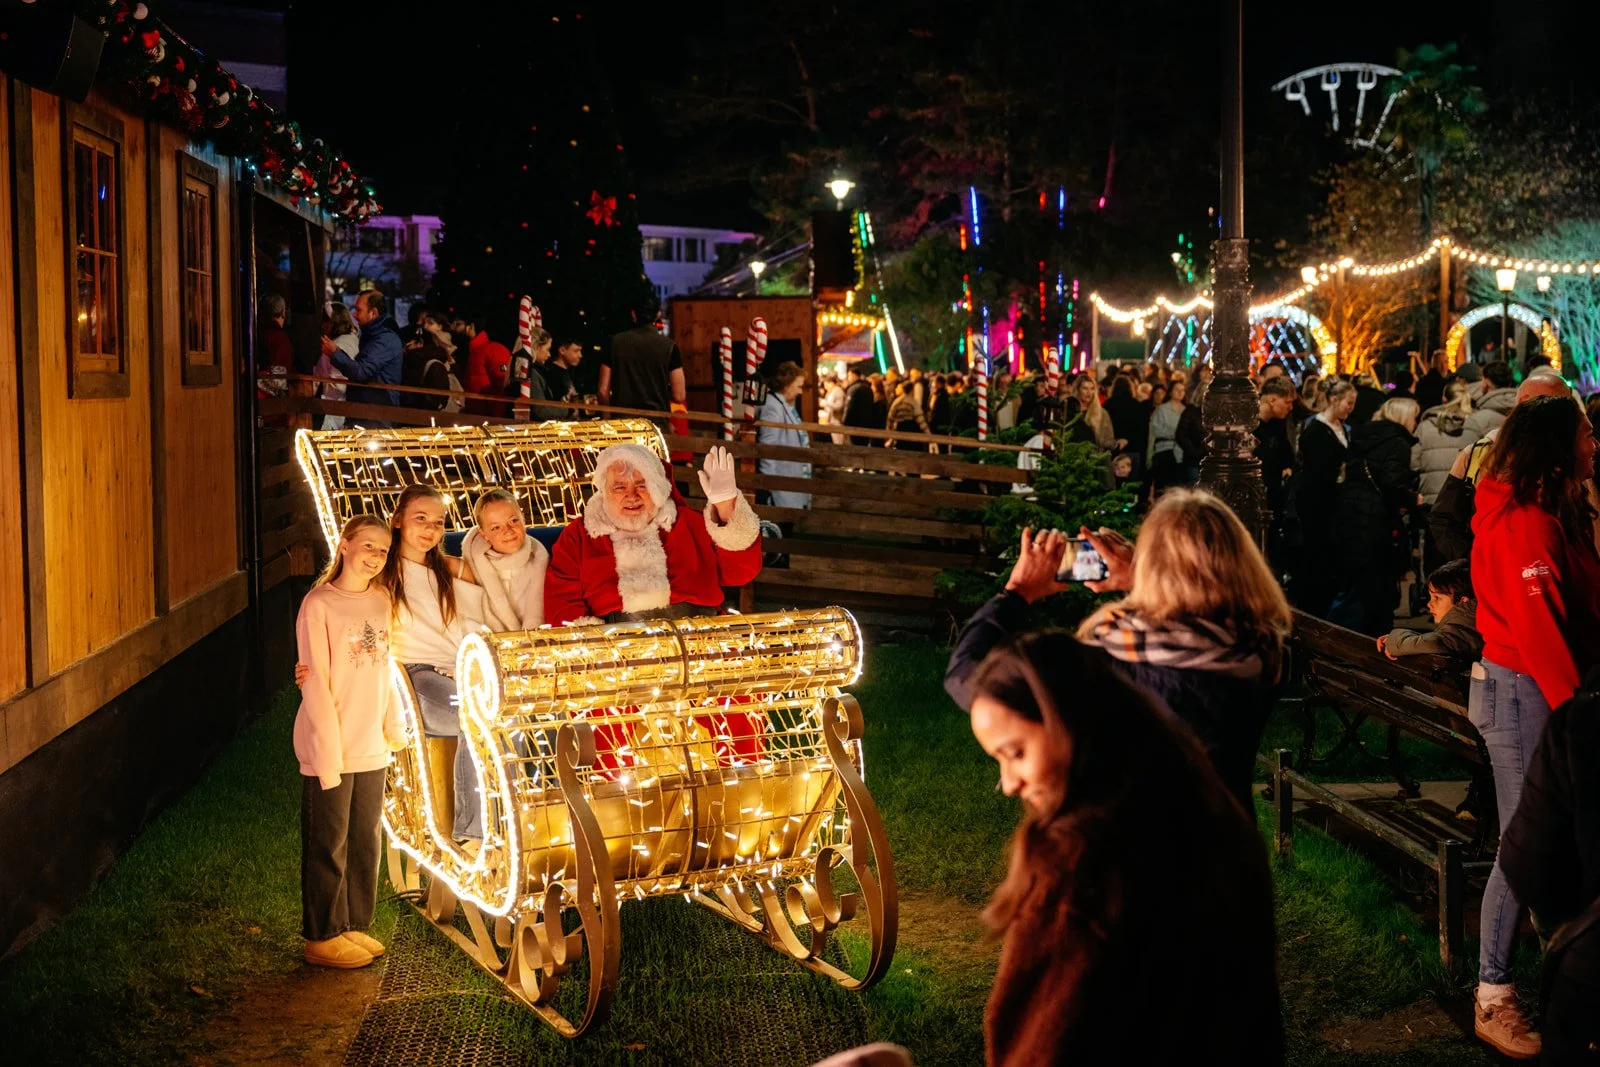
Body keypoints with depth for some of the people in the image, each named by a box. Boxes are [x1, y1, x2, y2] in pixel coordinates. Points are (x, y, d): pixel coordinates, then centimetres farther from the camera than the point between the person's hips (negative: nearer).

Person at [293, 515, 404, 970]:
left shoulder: (381, 600, 7)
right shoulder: (319, 605, -12)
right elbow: (316, 685, -13)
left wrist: (394, 726, 12)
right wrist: (329, 752, -16)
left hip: (372, 747, 6)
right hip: (329, 747, -6)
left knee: (365, 842, 15)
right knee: (328, 845, 4)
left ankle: (354, 925, 28)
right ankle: (322, 937, 15)